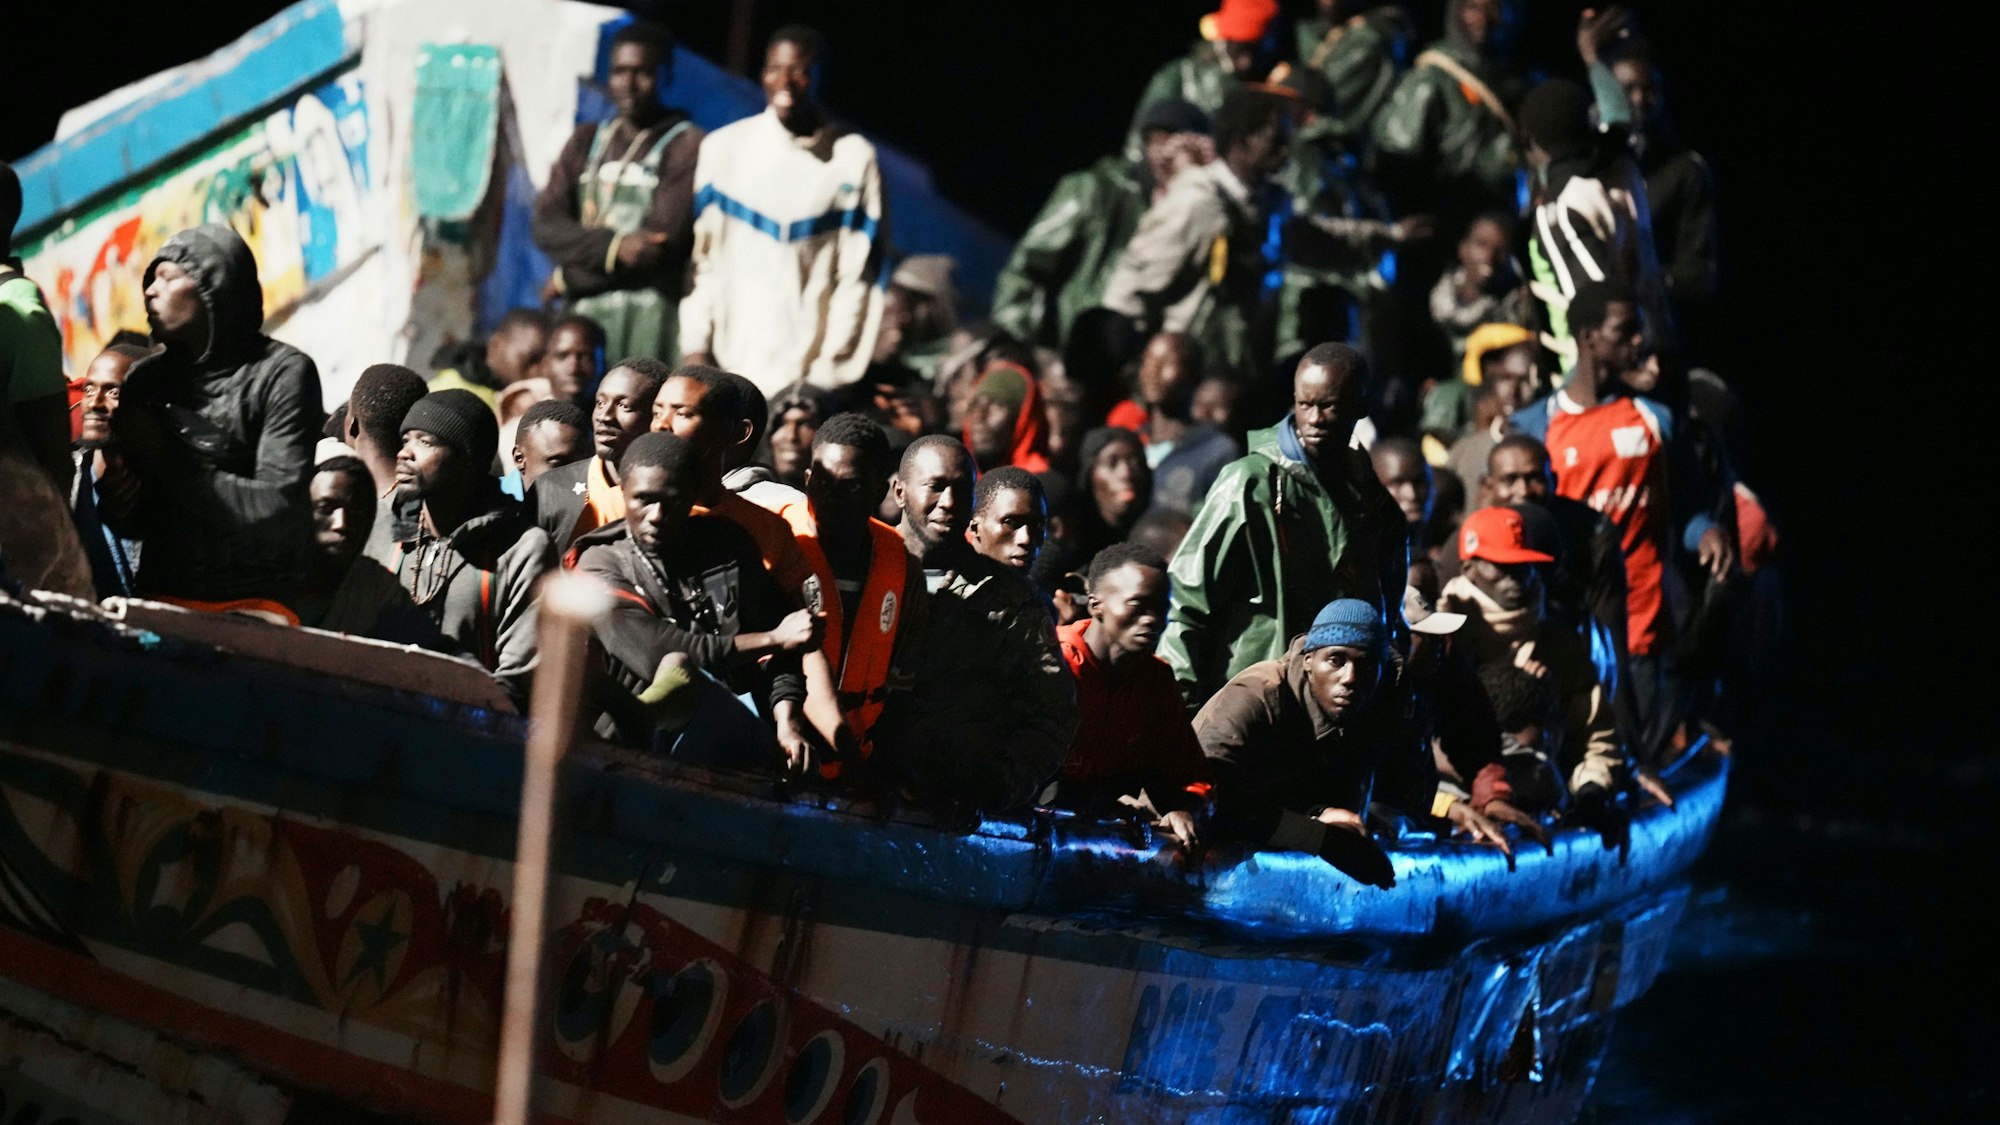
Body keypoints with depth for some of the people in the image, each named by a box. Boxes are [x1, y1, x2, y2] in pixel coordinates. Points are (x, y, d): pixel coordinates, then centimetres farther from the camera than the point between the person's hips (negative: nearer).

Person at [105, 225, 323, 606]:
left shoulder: (283, 373, -3)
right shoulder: (146, 378, 11)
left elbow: (277, 512, -11)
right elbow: (131, 524, 13)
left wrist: (165, 459, -8)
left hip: (248, 607, -4)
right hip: (158, 596, 4)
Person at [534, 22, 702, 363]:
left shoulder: (685, 145, -1)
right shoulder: (587, 141, 17)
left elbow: (664, 243, -8)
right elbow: (546, 228, 7)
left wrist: (568, 279, 1)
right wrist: (612, 246, -13)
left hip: (649, 317, -5)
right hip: (583, 315, 5)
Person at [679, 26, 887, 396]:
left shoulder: (854, 158, 1)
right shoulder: (724, 148, 6)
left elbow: (858, 273, 2)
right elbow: (702, 256, 7)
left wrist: (833, 366, -4)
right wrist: (696, 346, -1)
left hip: (810, 366, -1)